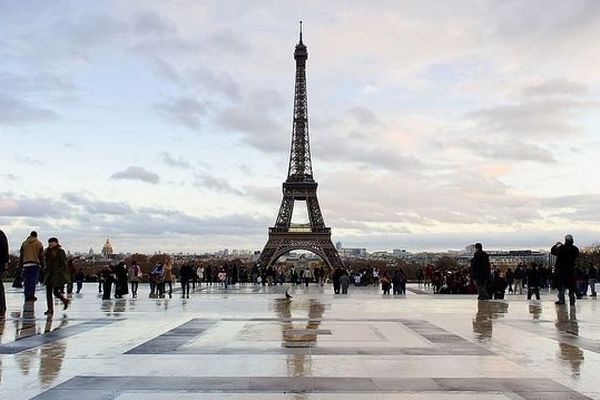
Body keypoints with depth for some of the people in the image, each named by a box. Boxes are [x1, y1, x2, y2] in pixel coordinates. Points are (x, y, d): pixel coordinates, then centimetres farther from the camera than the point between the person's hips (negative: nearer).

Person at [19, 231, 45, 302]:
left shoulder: (24, 243, 13)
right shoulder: (39, 243, 4)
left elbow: (21, 255, 13)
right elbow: (41, 255, 1)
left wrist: (20, 265, 16)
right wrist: (42, 264, 6)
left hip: (26, 264, 3)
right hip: (35, 264, -3)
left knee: (27, 281, 7)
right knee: (33, 280, -3)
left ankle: (27, 296, 6)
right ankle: (31, 295, -9)